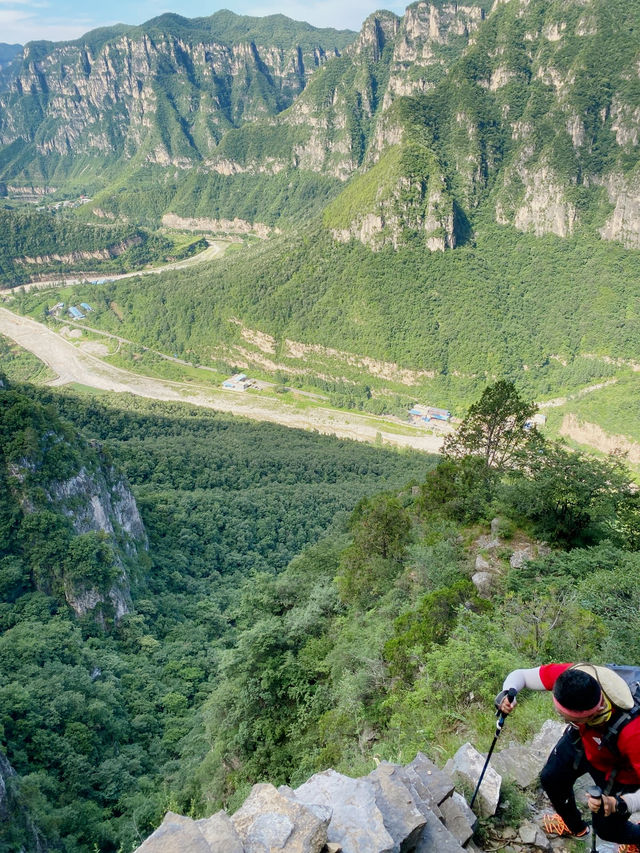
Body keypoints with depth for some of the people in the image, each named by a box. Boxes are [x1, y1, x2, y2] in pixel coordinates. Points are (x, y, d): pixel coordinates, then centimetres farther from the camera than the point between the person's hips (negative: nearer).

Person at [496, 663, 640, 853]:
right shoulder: (570, 676, -37)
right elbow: (520, 675, -25)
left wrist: (619, 805, -53)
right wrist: (506, 693, -45)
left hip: (619, 771, -4)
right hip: (582, 739, 4)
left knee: (606, 829, 9)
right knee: (551, 779, 17)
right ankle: (575, 827, 49)